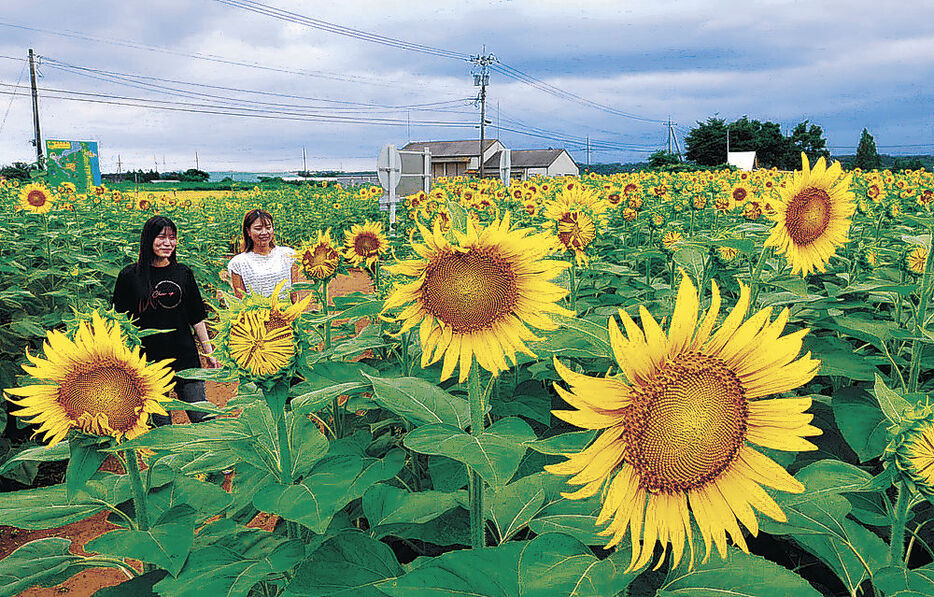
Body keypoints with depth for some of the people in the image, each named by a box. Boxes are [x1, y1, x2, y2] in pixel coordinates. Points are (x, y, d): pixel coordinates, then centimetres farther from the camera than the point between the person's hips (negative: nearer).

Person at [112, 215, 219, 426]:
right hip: (148, 360, -2)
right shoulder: (130, 276, 0)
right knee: (162, 427, 4)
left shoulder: (183, 273, 7)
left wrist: (209, 353, 12)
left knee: (203, 420, 1)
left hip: (185, 357, 2)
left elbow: (197, 318, 12)